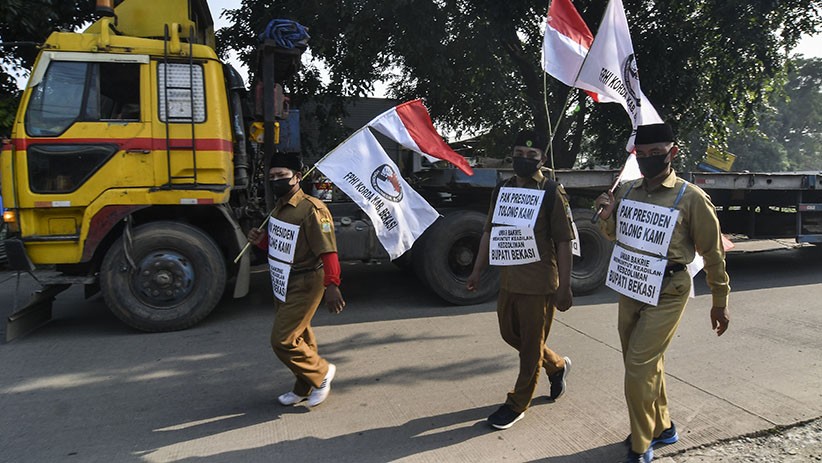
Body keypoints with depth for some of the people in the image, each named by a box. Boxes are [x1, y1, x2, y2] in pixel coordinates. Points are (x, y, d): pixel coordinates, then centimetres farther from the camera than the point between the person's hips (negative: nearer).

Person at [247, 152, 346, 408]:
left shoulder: (311, 209, -19)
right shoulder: (279, 208, 9)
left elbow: (327, 250, -25)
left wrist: (331, 285, -33)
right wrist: (262, 240, 1)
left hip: (304, 284, -9)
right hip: (284, 283, 9)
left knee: (282, 340, -8)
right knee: (299, 337, 19)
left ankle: (322, 372, 14)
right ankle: (305, 388, 34)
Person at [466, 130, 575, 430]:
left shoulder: (552, 193, -10)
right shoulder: (503, 189, 7)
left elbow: (563, 241, -10)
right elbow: (490, 232, 12)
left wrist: (564, 287, -13)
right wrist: (478, 270, 10)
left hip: (539, 284, -6)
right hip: (509, 279, 7)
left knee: (531, 347, 7)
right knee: (510, 334, 20)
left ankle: (517, 405, 24)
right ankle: (557, 366, 43)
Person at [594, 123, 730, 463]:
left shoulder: (690, 198, -12)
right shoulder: (627, 191, 4)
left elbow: (713, 252, -5)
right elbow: (614, 236, 16)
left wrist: (720, 302, 0)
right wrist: (607, 216, -6)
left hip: (667, 291, -6)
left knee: (638, 367, -7)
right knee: (649, 364, 18)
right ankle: (662, 427, 38)